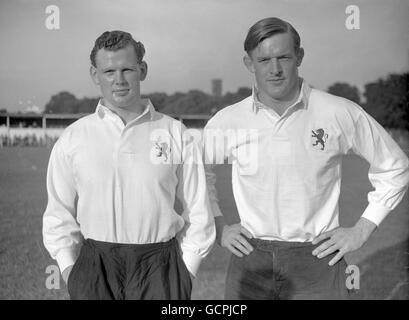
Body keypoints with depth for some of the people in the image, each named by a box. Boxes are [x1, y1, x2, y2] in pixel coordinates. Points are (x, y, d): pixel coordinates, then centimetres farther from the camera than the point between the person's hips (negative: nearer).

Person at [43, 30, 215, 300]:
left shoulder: (176, 134, 2)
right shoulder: (72, 139, 5)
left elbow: (198, 212, 4)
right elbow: (59, 213, 9)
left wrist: (186, 271, 2)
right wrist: (68, 268, 2)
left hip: (159, 265, -1)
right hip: (94, 266, 1)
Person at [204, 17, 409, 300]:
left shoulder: (341, 114, -6)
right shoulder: (226, 122, -2)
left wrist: (361, 231, 1)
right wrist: (219, 227, 9)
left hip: (317, 259, -1)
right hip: (251, 261, 2)